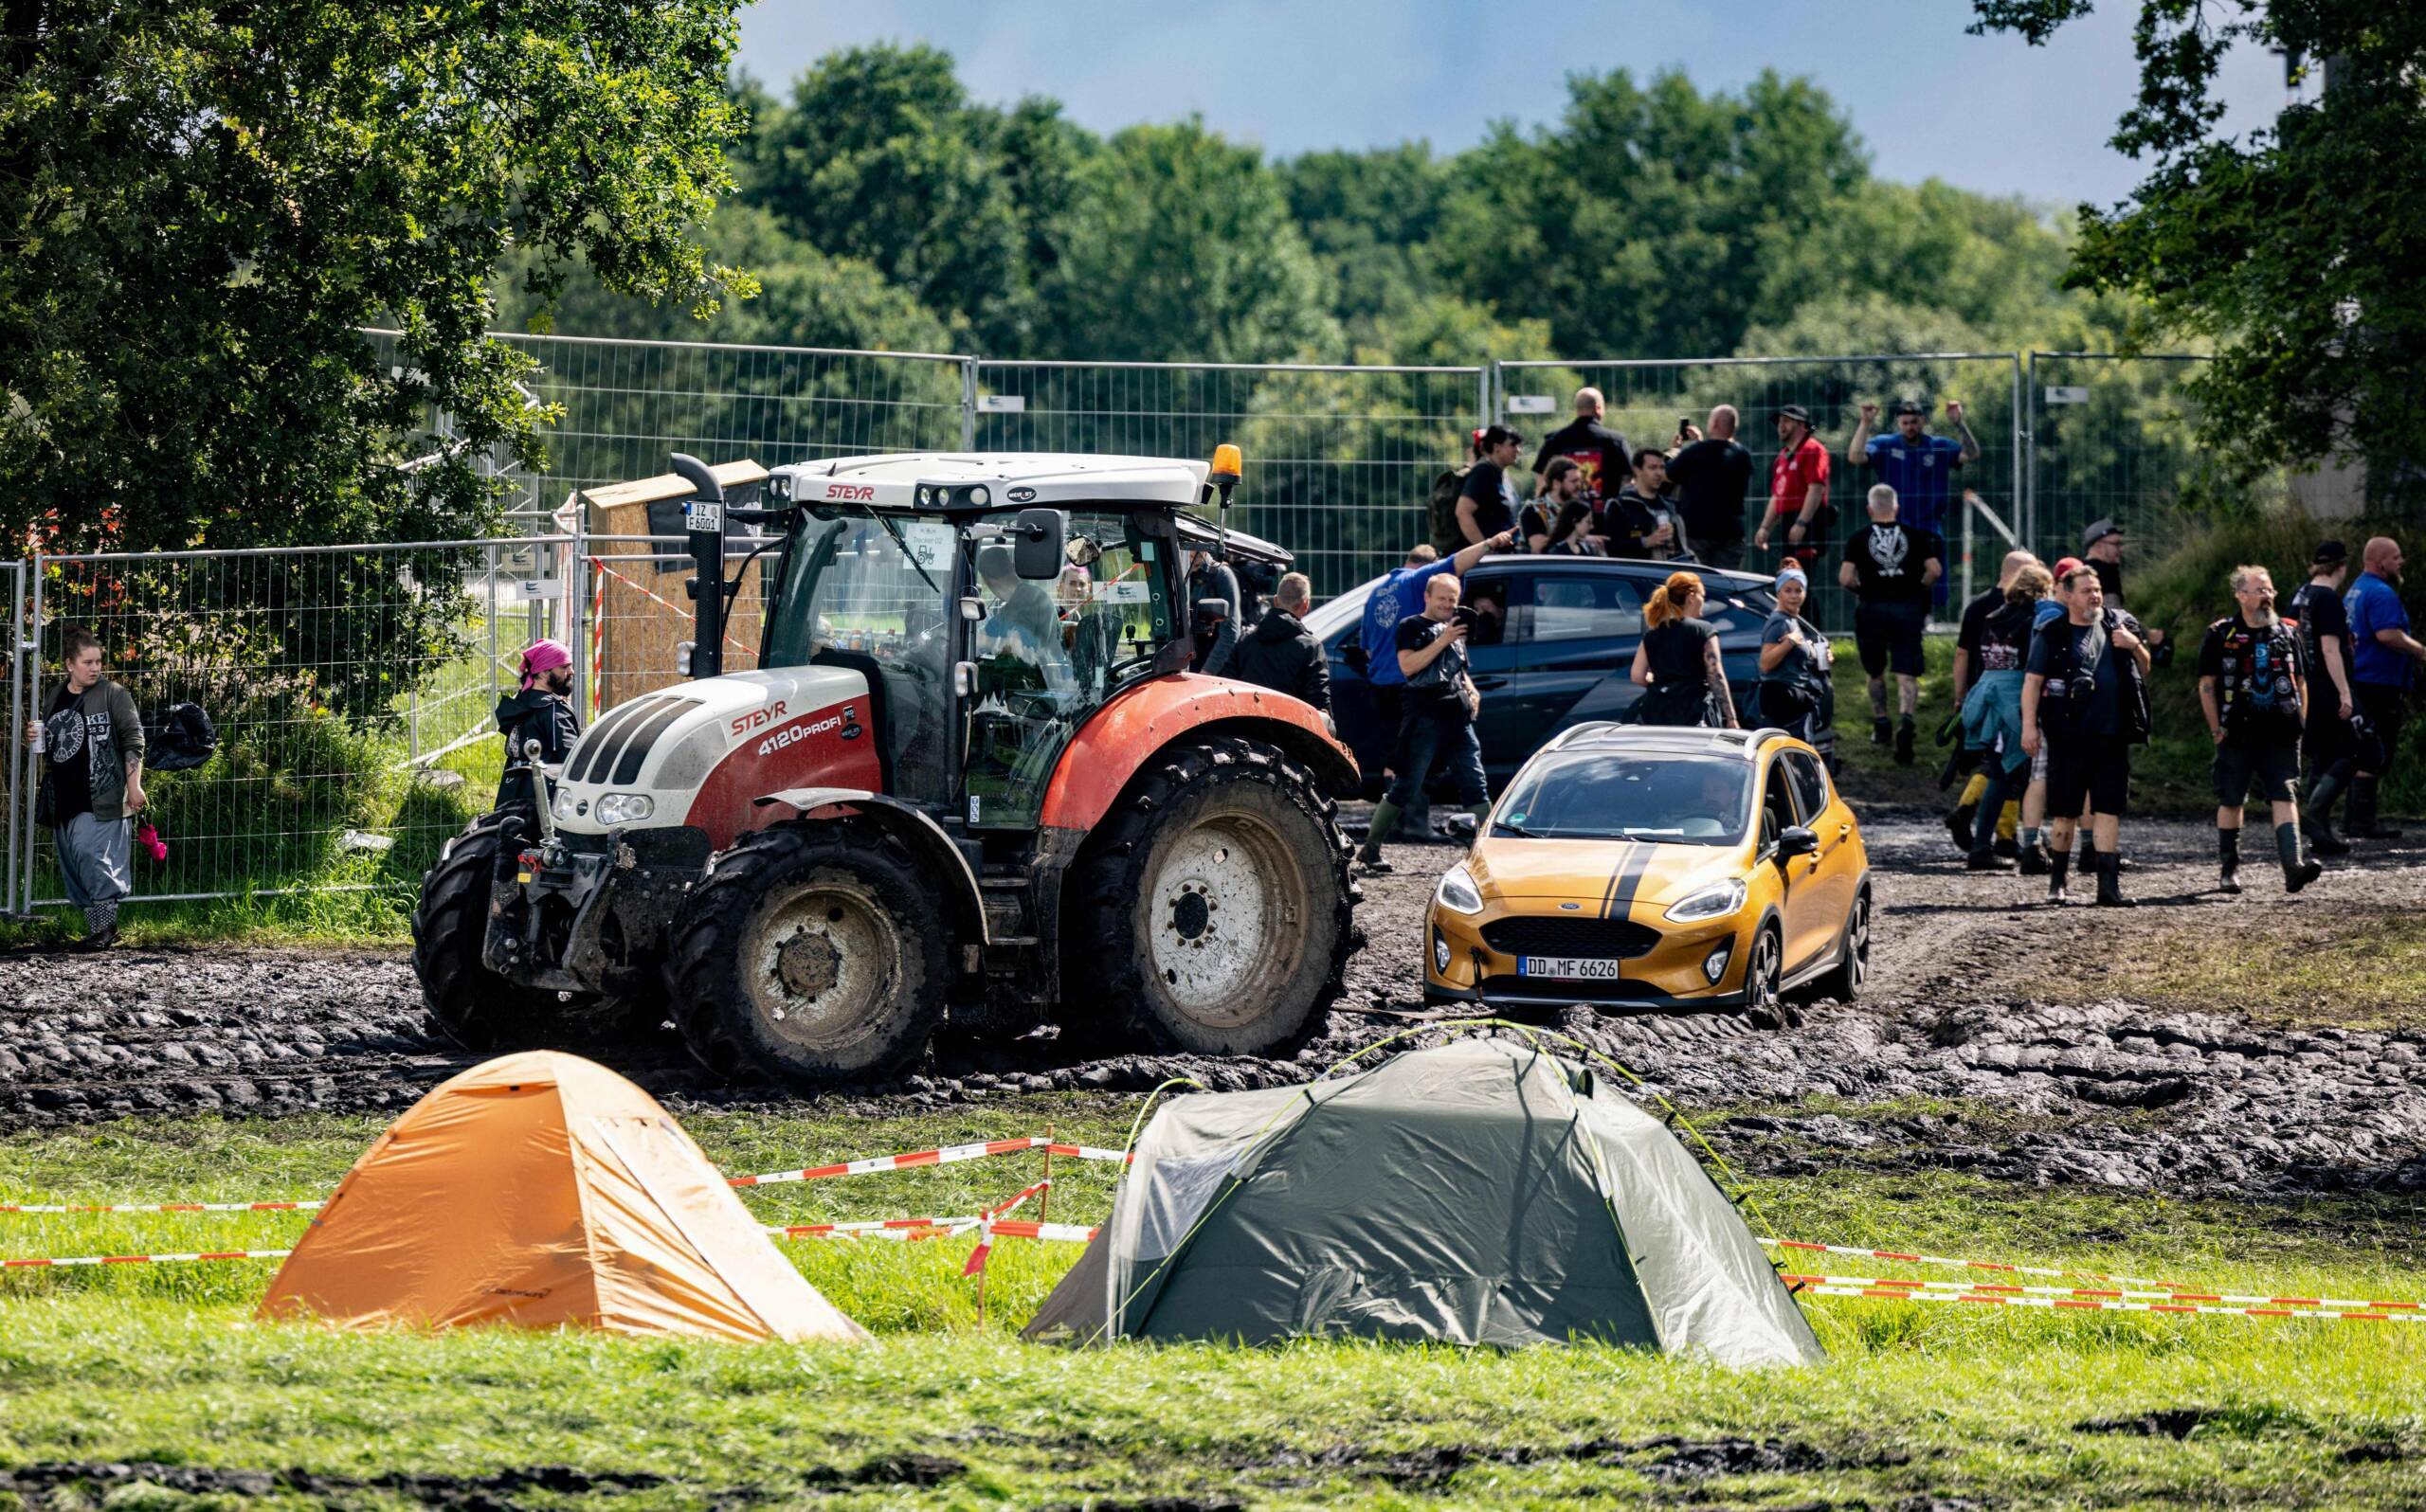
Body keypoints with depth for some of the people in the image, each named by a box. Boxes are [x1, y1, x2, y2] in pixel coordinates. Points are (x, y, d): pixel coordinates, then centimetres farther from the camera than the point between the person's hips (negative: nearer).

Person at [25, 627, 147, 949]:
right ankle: (96, 929, 17)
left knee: (91, 855, -16)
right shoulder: (53, 700, 13)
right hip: (63, 800, 7)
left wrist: (134, 785, -12)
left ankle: (105, 925, -7)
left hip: (100, 799, -7)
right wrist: (34, 738, 5)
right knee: (73, 866, 9)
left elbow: (133, 741, -6)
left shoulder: (112, 695, -4)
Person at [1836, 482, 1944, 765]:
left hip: (1871, 610, 0)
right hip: (1907, 610, 0)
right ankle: (1905, 719, -29)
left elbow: (1845, 578, -9)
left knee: (1875, 672, 20)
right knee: (1907, 675, -5)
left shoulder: (1858, 538, 0)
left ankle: (1880, 725, 27)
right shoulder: (1913, 535, 3)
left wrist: (1860, 588, 11)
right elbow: (1935, 571, -4)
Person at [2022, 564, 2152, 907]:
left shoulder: (2120, 625, 12)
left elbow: (2146, 670, 18)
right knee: (2065, 811, 5)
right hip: (2068, 736, -2)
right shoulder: (2052, 635, 2)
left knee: (2108, 810, -2)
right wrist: (2029, 725, -12)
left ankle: (2109, 884, -2)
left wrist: (2135, 646, -2)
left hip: (2112, 736, 2)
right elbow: (2033, 680, -2)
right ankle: (2057, 882, 16)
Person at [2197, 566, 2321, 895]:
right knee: (2231, 801, 6)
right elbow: (2207, 684, 1)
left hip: (2280, 733, 2)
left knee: (2284, 797, -10)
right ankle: (2229, 869, 19)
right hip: (2238, 733, -2)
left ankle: (2293, 867, -21)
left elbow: (2300, 682, 18)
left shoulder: (2286, 633, 12)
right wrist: (2216, 728, -6)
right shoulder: (2221, 635, 2)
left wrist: (2300, 721, 8)